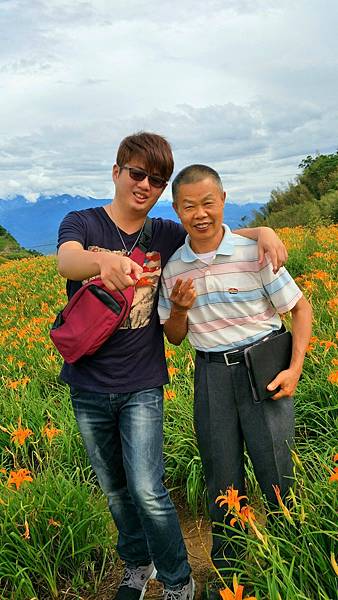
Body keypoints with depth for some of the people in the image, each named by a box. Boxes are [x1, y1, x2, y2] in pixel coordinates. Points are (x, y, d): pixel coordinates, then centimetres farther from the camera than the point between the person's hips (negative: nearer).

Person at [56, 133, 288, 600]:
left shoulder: (166, 236, 1)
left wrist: (263, 232, -13)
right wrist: (104, 262, -53)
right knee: (115, 490, 16)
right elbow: (66, 261, -28)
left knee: (147, 492, -8)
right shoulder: (81, 223, -6)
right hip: (88, 387, 1)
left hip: (142, 385, -1)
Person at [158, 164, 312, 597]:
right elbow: (174, 338, 10)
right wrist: (179, 308, -12)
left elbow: (301, 308, -2)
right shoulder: (173, 268, 2)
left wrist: (295, 368, -12)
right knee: (222, 480, 14)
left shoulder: (254, 252, -9)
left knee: (278, 476, 3)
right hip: (211, 375, 3)